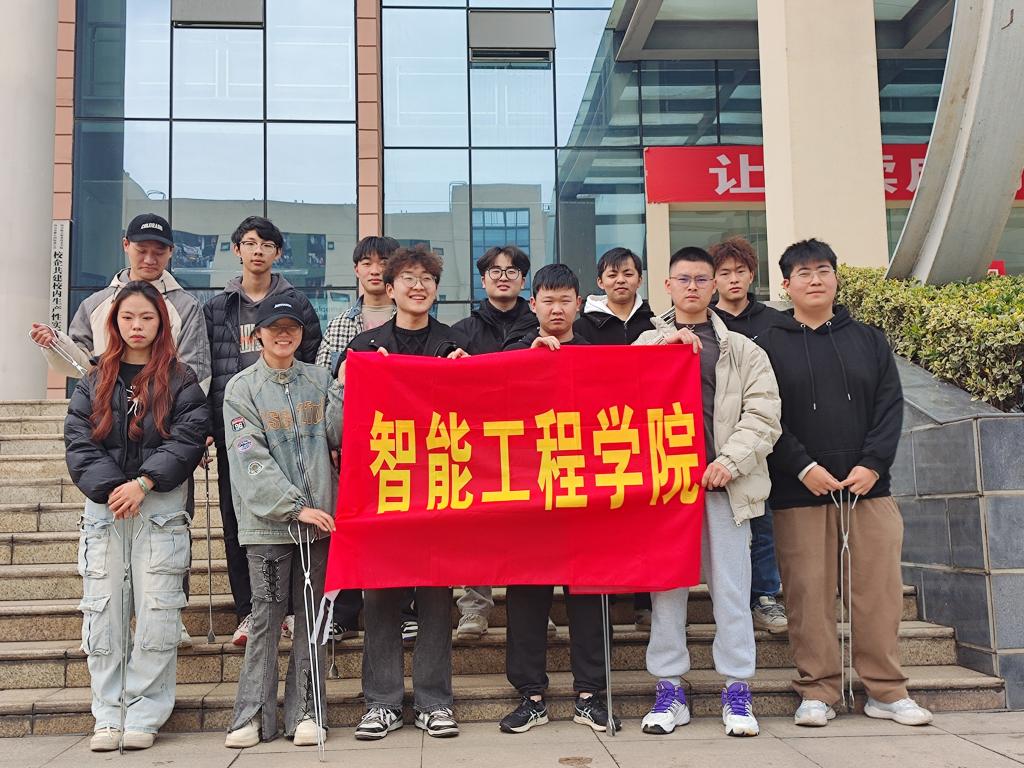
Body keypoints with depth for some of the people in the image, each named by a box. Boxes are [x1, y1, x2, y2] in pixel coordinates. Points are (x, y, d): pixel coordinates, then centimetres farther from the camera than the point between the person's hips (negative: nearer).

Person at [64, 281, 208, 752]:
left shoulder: (180, 381, 5)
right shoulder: (94, 381, 12)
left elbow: (187, 440, -5)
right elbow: (79, 442, 3)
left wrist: (143, 483, -15)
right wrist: (109, 488, -11)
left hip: (160, 507, -2)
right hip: (103, 507, 3)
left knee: (156, 614, -3)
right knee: (104, 611, 2)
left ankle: (144, 716, 5)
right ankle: (108, 717, 10)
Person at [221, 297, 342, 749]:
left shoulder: (319, 379, 11)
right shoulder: (241, 388, 3)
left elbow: (337, 436, 1)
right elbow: (251, 460, -7)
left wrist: (347, 389, -10)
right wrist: (294, 507, -15)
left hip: (319, 516, 2)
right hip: (268, 520, -2)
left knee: (313, 617, 6)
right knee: (266, 617, 1)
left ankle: (305, 713, 14)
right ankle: (254, 716, 10)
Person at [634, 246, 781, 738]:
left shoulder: (742, 351, 15)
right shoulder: (648, 344, 18)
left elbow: (763, 415, 3)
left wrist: (730, 462, -10)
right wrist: (664, 345, -8)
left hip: (724, 481, -1)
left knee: (731, 587, 0)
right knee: (666, 584, 2)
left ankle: (737, 690, 8)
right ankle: (669, 689, 10)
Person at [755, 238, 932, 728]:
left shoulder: (869, 339, 13)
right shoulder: (769, 346, 5)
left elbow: (890, 407, 6)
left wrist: (871, 465, -8)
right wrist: (804, 468, -13)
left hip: (868, 487, 2)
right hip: (799, 492, -2)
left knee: (879, 590, 3)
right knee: (809, 595, -1)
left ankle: (886, 691, 15)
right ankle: (817, 693, 10)